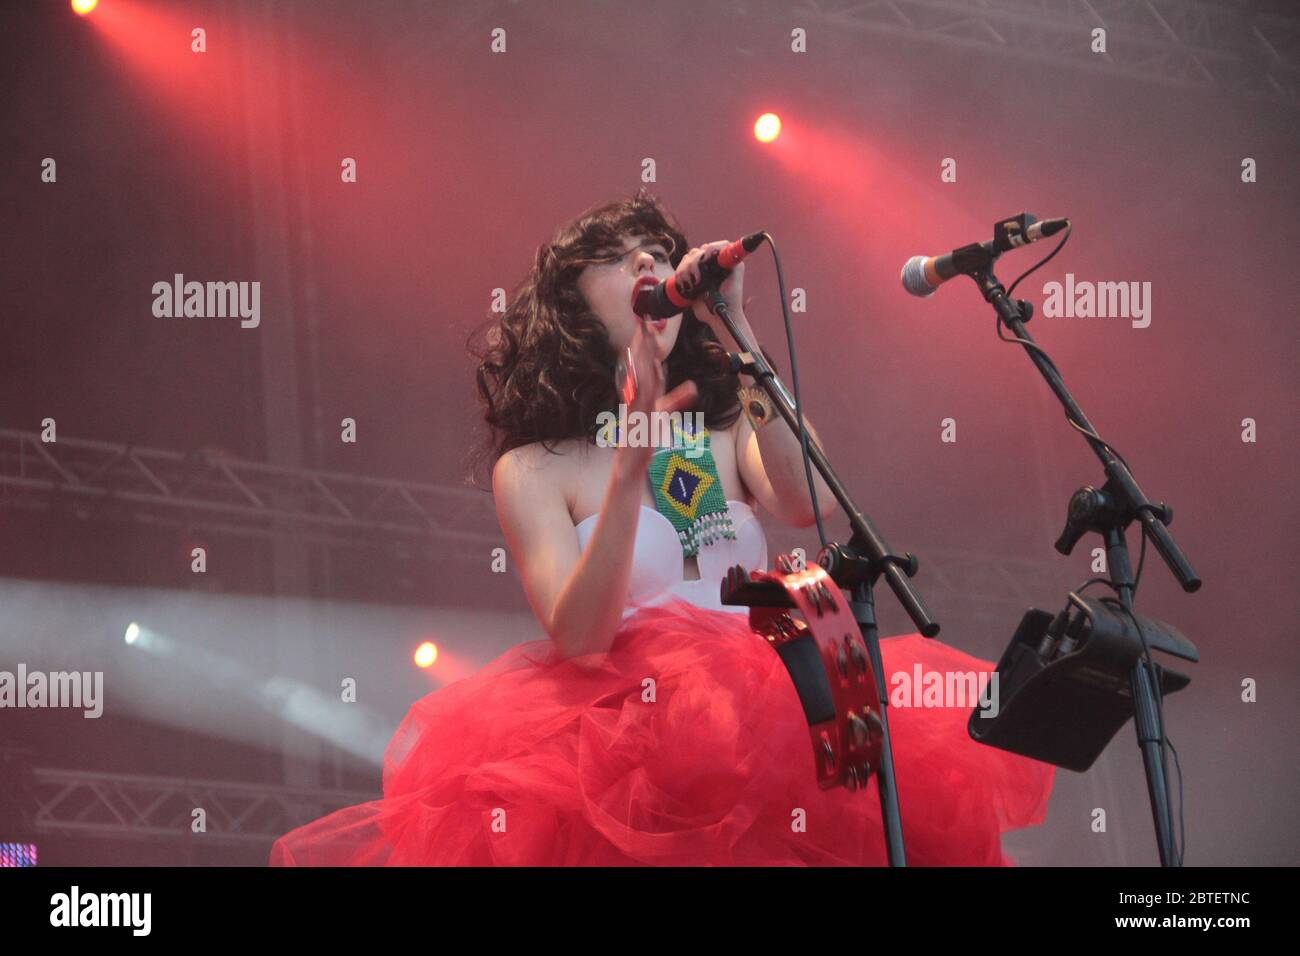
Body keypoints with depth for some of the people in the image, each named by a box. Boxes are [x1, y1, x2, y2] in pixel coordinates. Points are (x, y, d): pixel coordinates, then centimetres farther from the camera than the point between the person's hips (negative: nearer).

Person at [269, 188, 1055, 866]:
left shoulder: (729, 438, 17)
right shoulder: (534, 470, 8)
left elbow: (811, 503, -7)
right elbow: (577, 637, -8)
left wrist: (738, 335, -7)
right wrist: (629, 468, -18)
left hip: (763, 707, 4)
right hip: (620, 731, -3)